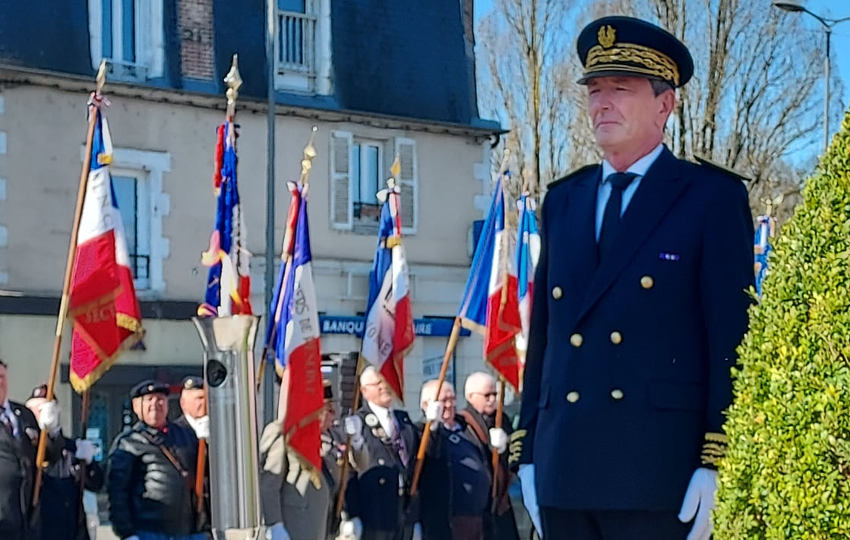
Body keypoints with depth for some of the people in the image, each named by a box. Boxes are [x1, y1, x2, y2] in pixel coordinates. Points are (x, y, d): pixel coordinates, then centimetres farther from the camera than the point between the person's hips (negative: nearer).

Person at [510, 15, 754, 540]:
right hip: (564, 476, 5)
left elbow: (733, 340, -5)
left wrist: (717, 463, -11)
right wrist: (527, 450, 12)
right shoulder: (564, 201, 16)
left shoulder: (712, 198, 1)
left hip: (658, 476, -5)